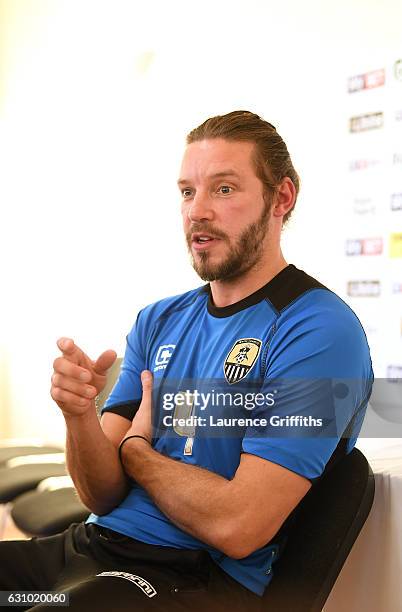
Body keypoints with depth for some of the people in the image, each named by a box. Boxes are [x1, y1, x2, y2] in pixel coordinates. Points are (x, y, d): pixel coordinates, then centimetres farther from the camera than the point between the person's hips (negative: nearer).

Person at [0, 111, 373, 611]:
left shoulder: (319, 330, -13)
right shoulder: (157, 322, 10)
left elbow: (236, 528, -19)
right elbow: (102, 495, 4)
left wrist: (135, 449, -2)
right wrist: (80, 415, -17)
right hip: (93, 544, 6)